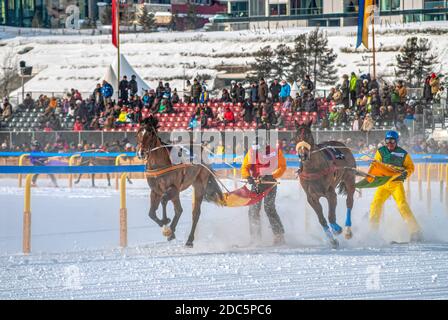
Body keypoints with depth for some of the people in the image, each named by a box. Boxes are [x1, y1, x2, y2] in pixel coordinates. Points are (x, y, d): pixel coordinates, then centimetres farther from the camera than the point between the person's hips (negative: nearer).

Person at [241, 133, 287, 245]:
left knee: (269, 209, -13)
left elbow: (282, 167, -4)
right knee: (253, 210, -1)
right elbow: (245, 167, 3)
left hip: (270, 182, -4)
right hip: (256, 183, 4)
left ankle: (279, 236, -7)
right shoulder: (252, 152, 4)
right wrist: (248, 177, -17)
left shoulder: (275, 151, -3)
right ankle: (255, 238, 6)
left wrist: (272, 176, -19)